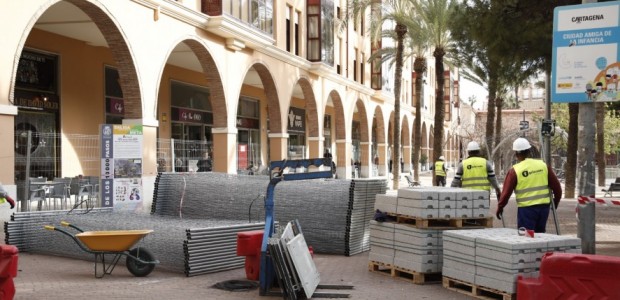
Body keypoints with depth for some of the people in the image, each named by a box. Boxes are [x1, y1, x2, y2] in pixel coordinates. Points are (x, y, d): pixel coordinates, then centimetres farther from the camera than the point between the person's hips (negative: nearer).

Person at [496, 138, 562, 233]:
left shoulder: (515, 170, -9)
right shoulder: (543, 165, 2)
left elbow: (506, 192, -5)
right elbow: (556, 186, 7)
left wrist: (500, 207, 9)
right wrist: (556, 201, 23)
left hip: (526, 208, -4)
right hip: (544, 206, 4)